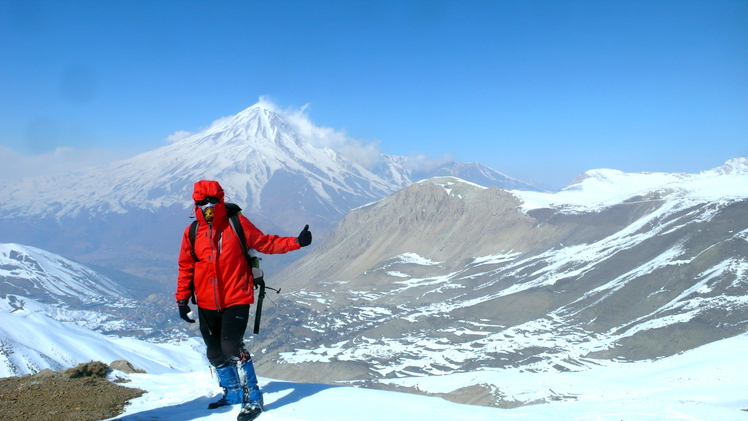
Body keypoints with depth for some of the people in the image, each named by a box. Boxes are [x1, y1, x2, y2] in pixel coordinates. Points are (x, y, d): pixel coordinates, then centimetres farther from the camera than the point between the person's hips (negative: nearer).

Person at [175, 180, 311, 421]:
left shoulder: (237, 224, -4)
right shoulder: (192, 233, 4)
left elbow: (265, 243, 2)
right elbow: (186, 268, 13)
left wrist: (296, 242, -8)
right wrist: (182, 299, 11)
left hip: (236, 299, -5)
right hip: (207, 303, 5)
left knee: (232, 347, -17)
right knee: (215, 353, 13)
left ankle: (252, 398, -1)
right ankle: (232, 394, 33)